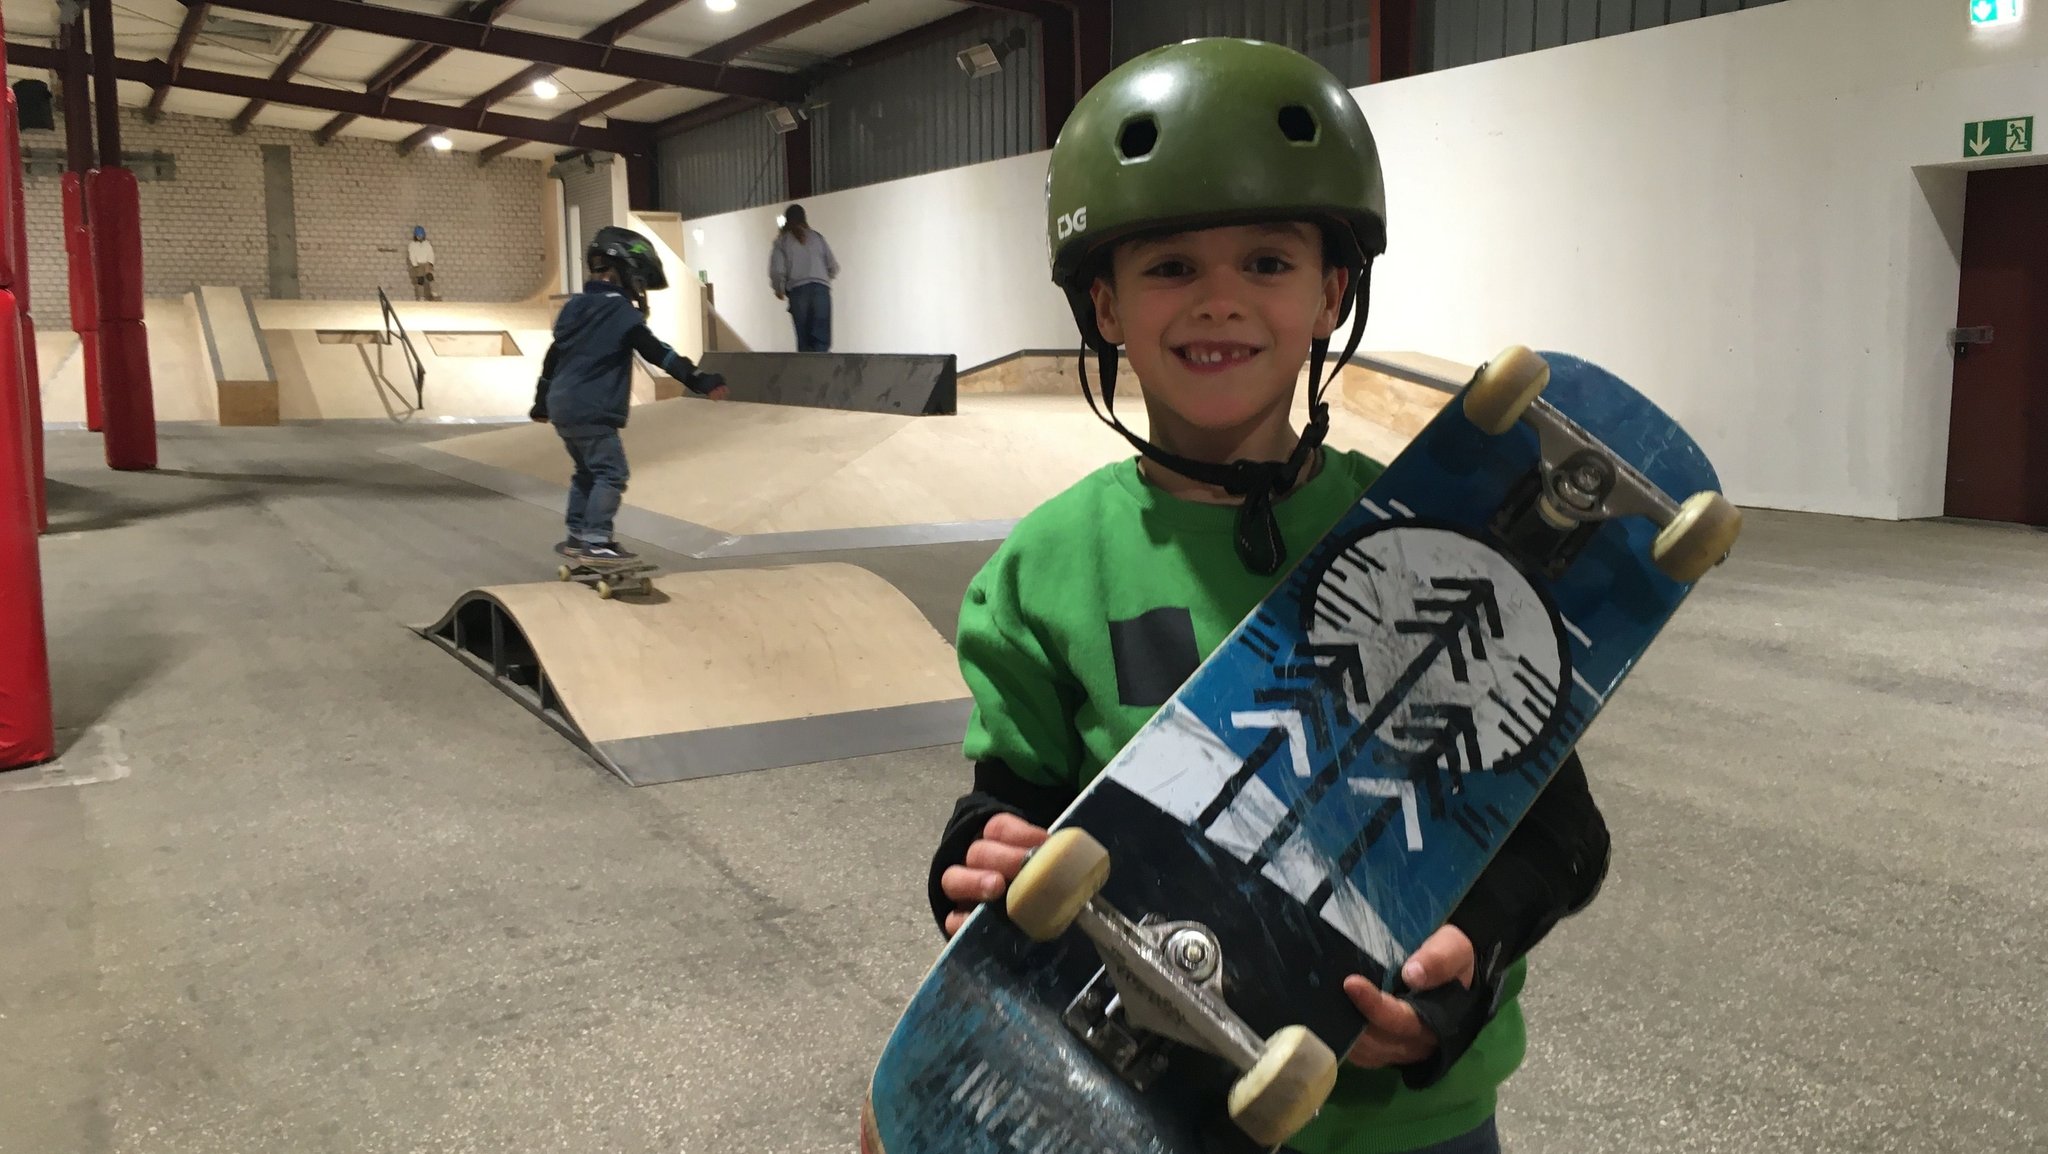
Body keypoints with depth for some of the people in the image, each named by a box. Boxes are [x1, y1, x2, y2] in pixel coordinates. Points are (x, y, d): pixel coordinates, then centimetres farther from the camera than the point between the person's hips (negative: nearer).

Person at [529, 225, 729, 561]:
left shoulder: (575, 306, 14)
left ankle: (577, 535, 23)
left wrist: (542, 402, 30)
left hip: (562, 407, 9)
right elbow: (657, 353, -20)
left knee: (587, 471, 20)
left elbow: (552, 357, 20)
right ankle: (596, 541, -10)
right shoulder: (621, 312, -12)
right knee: (611, 472, -6)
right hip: (592, 412, -9)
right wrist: (698, 381, -23)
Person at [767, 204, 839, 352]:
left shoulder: (782, 240, 9)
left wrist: (779, 289, 18)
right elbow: (833, 266, 12)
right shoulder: (817, 236, 14)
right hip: (821, 288, 0)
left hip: (797, 290, 0)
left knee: (804, 339, 6)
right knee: (821, 337, -7)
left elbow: (776, 270, 0)